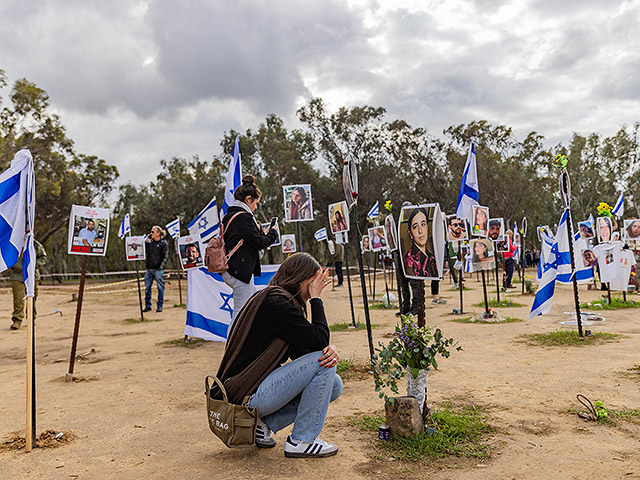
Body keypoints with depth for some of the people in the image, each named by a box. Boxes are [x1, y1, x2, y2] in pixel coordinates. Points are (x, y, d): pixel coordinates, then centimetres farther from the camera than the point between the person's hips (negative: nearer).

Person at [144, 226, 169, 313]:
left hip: (158, 269, -5)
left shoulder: (164, 243, -1)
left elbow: (166, 256, -6)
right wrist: (146, 241, 5)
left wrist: (161, 266, -15)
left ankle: (160, 306, 9)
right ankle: (147, 305, 17)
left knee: (160, 288, 0)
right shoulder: (150, 242, 14)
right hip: (149, 269, 5)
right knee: (147, 288, 8)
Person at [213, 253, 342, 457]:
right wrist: (316, 298, -11)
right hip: (247, 396, -10)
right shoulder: (276, 304, -19)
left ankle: (264, 424, 8)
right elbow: (319, 340, -21)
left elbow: (302, 351, 13)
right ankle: (300, 441, -5)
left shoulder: (273, 300, 13)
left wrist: (330, 349, -8)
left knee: (334, 386, 6)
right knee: (323, 365, -16)